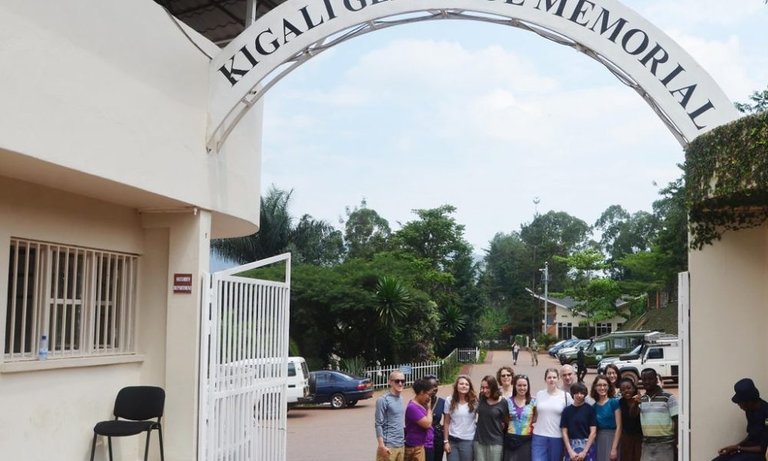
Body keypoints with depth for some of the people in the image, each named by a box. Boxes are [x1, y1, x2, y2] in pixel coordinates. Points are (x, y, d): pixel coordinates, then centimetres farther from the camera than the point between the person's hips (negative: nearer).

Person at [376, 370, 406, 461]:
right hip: (389, 446, -7)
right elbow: (378, 424, -12)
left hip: (401, 445, 7)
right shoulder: (383, 400, -11)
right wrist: (381, 446, -17)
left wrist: (404, 440, 15)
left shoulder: (401, 399, 11)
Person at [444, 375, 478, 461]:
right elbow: (447, 423, 3)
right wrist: (445, 441, -1)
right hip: (452, 440, 1)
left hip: (468, 441, -1)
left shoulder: (474, 401, -2)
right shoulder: (449, 400, 0)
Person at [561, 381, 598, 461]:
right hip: (571, 446, 2)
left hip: (587, 446, -2)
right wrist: (570, 451, -5)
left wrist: (584, 452, -8)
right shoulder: (567, 410, 5)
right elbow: (564, 432, 5)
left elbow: (593, 432, -3)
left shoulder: (590, 409, 0)